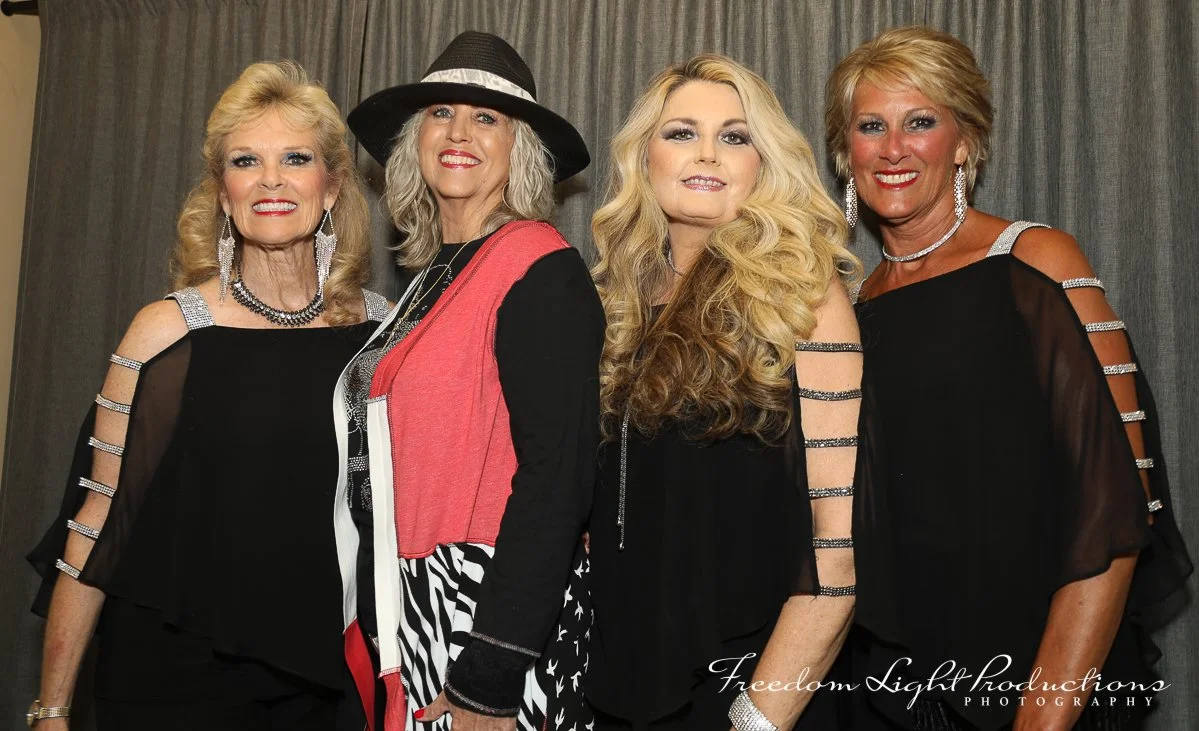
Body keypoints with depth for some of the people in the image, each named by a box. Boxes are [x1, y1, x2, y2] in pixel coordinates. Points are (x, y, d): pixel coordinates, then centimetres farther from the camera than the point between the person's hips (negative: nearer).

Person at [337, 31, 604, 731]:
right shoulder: (433, 274, 10)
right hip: (407, 620, 7)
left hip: (488, 617, -7)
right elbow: (393, 457, 13)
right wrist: (380, 644, 10)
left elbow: (557, 475, -20)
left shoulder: (540, 269, -14)